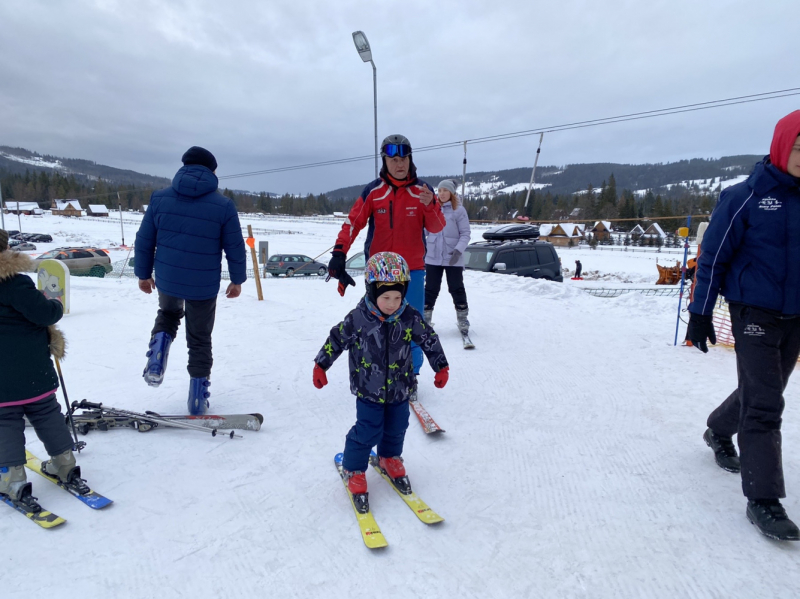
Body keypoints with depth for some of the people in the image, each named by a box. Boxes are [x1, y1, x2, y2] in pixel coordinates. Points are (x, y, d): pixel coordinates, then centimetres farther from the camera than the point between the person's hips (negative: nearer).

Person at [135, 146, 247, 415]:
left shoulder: (159, 198, -2)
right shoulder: (223, 205, -9)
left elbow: (144, 241, 3)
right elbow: (235, 247, -5)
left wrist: (143, 274, 16)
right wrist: (237, 279, 9)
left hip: (166, 280, 2)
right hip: (204, 287, -2)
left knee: (168, 313, 35)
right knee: (200, 341, 15)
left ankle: (160, 340, 4)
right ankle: (198, 398, 21)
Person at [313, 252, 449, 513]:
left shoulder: (410, 317, -13)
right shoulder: (358, 319, -19)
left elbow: (429, 340, -1)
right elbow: (336, 340, -6)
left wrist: (441, 367, 5)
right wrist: (321, 366, 1)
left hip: (399, 389, 3)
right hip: (369, 390, -3)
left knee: (396, 429, 18)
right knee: (367, 432, -1)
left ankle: (390, 459, 46)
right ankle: (353, 471, 23)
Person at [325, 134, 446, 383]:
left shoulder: (422, 190, 0)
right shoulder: (373, 191, -3)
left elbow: (436, 227, -3)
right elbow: (353, 222, -8)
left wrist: (430, 206, -23)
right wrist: (339, 252, -21)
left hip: (412, 270, 1)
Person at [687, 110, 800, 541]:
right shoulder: (746, 197, -10)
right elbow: (713, 256, -9)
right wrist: (700, 313, -11)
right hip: (754, 313, -6)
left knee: (762, 393, 18)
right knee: (764, 405, -8)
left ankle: (719, 431, 44)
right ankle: (763, 499, 0)